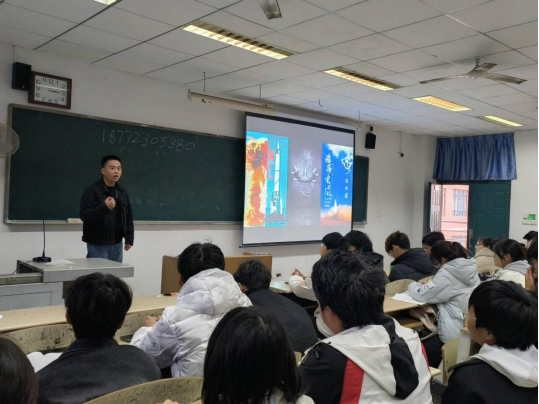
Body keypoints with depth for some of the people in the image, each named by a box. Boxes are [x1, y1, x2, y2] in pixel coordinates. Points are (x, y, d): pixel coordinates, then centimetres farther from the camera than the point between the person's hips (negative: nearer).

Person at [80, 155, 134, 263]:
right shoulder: (92, 191, -9)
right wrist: (104, 207, -29)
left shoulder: (122, 192, 9)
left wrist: (129, 239, 9)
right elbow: (84, 215, -16)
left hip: (117, 244, 6)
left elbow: (128, 216, 13)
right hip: (98, 245, -6)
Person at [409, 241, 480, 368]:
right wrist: (428, 284, 14)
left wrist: (413, 285, 9)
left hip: (456, 336, -9)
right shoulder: (470, 268, 7)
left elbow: (422, 294, -11)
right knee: (428, 343, 24)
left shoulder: (448, 272, -18)